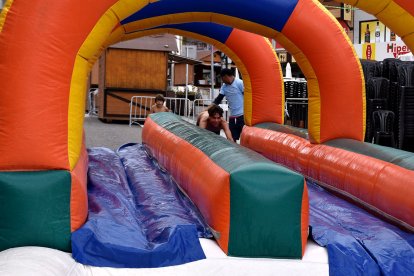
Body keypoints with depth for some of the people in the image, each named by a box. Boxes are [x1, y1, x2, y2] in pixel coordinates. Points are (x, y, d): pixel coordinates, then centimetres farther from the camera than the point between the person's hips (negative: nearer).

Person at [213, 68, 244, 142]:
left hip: (242, 115, -7)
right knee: (231, 138, 10)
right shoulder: (224, 86, 12)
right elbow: (219, 98, 12)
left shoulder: (239, 83, -10)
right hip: (232, 116, 7)